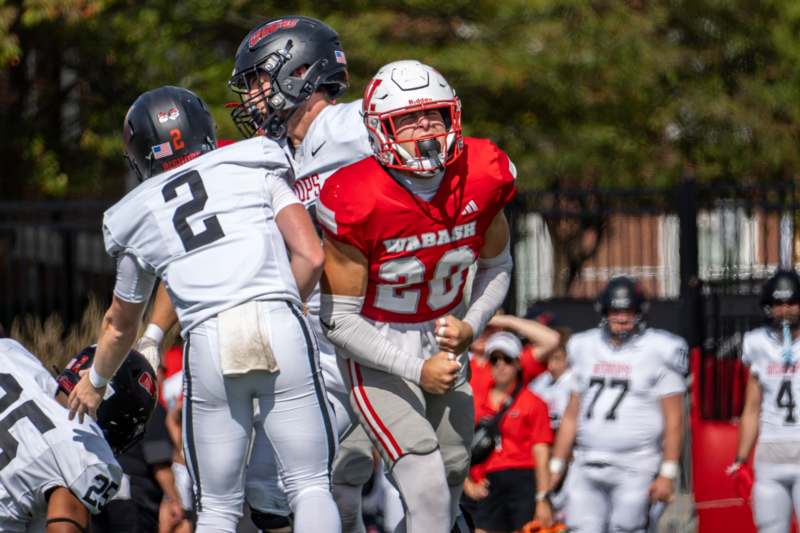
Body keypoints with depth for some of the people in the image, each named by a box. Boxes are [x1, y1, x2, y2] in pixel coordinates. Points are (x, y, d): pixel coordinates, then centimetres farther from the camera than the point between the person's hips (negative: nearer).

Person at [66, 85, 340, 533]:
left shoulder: (140, 217, 19)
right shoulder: (256, 169, 14)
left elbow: (121, 324, 33)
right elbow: (310, 256, 4)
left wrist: (95, 383, 50)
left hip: (208, 341, 1)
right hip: (280, 328, -1)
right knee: (311, 485, 4)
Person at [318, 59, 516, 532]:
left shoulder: (482, 177, -13)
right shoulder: (358, 203, -27)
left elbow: (496, 266, 7)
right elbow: (339, 318, -19)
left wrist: (471, 326, -10)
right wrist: (415, 369, -24)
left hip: (442, 338, 6)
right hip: (375, 350, -6)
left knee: (452, 474, 16)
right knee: (427, 486, -18)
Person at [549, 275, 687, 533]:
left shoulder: (658, 352, -3)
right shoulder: (586, 349, 13)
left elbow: (673, 420, -5)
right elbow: (572, 416, 18)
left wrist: (668, 473, -11)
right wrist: (556, 465, 15)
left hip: (635, 468, -5)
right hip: (587, 468, 5)